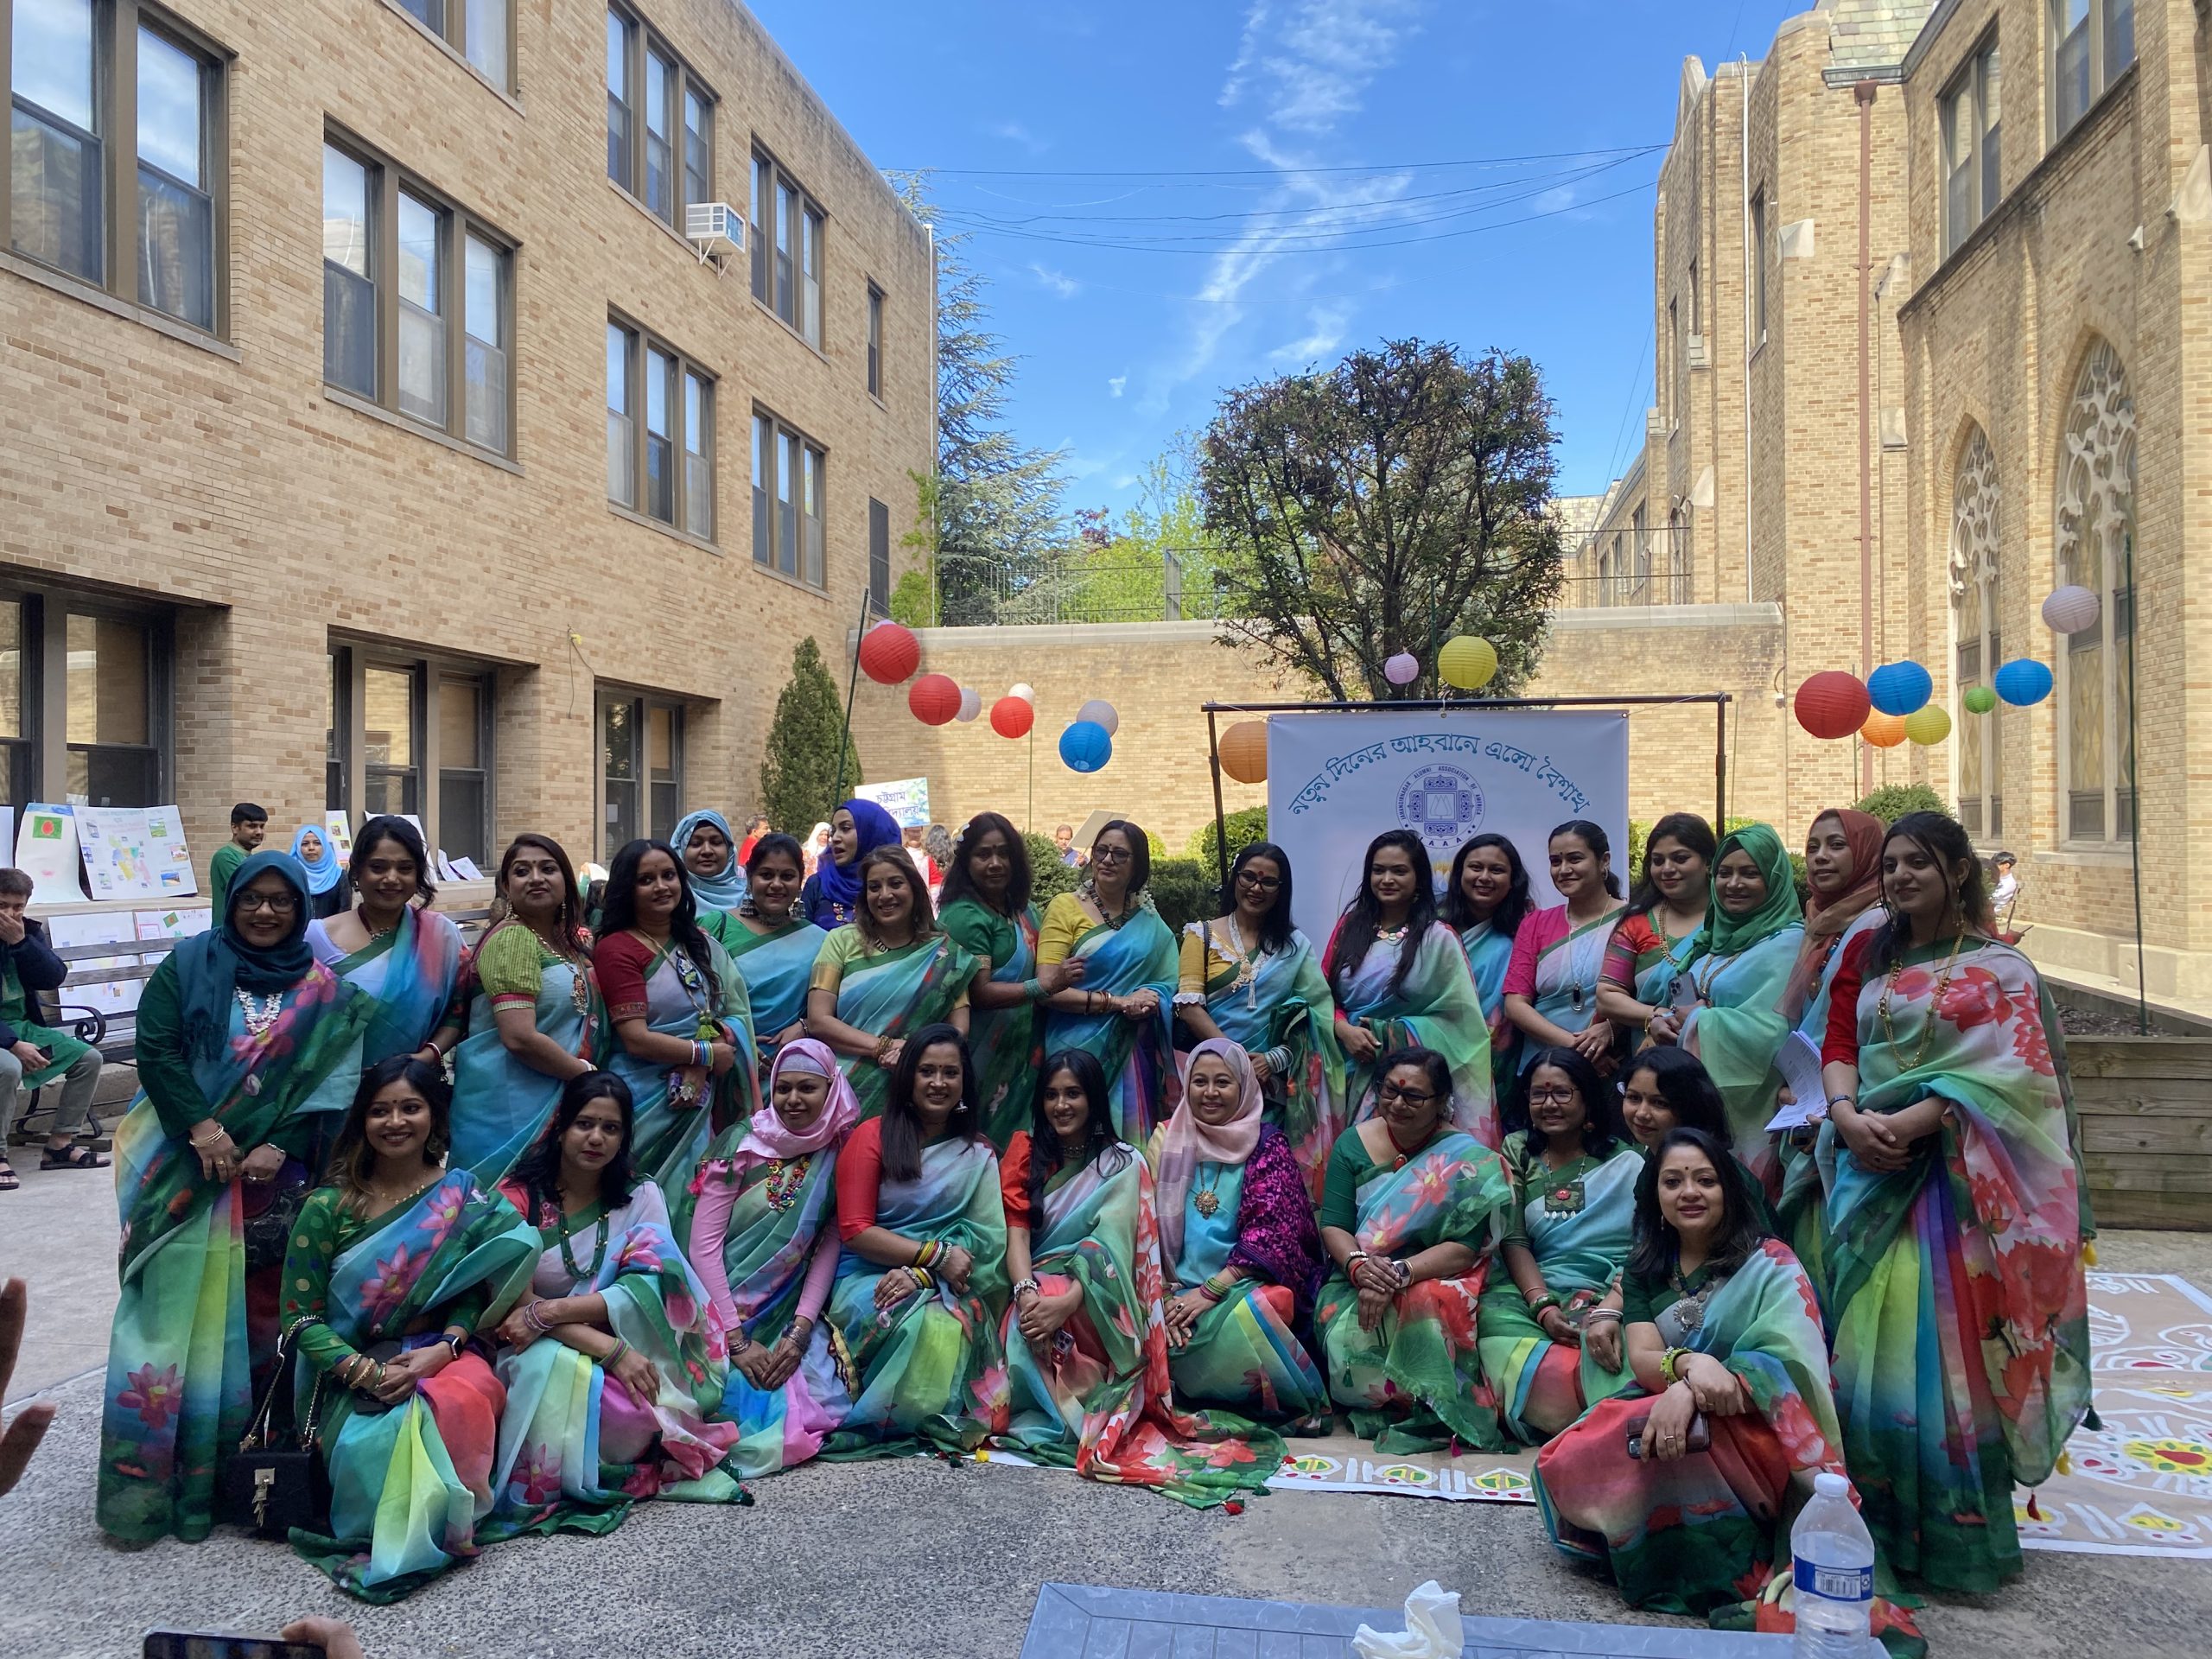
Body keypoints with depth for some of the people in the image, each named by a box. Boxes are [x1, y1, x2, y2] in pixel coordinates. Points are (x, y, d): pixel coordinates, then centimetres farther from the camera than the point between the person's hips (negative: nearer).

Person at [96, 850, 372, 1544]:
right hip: (184, 1169, -1)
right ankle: (143, 1484, 2)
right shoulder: (188, 964, 5)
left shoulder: (324, 991, 6)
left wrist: (281, 1148, -14)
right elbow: (154, 1048, -5)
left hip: (273, 1175, 1)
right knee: (175, 1311, -5)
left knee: (255, 1317, 3)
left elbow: (334, 1083, 0)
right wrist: (200, 1126, -18)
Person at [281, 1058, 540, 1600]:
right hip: (353, 1371, -1)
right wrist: (367, 1373, -17)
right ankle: (389, 1533, -8)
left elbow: (474, 1292, 3)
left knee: (464, 1402, -35)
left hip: (441, 1356, 1)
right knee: (377, 1440, -34)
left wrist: (442, 1350, -18)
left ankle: (438, 1527, -16)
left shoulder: (463, 1197, 4)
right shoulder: (327, 1206, 0)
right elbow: (300, 1317, -2)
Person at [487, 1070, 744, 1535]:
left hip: (631, 1348, 1)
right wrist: (609, 1348, -26)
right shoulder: (517, 1197, 0)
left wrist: (549, 1311, -25)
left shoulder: (640, 1196, 5)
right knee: (553, 1366, -37)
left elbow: (654, 1287, -12)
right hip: (541, 1353, -1)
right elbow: (516, 1300, -12)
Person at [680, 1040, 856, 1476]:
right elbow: (703, 1244, -10)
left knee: (816, 1401, -17)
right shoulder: (741, 1145, -7)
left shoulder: (839, 1156, 1)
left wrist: (800, 1330, -13)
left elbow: (828, 1246, -1)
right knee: (746, 1400, -24)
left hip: (790, 1314, 3)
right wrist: (736, 1340, -15)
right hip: (725, 1309, -2)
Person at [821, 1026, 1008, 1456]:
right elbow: (855, 1231, -4)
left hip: (947, 1286, 2)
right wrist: (936, 1254, -14)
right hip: (868, 1275, -2)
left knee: (954, 1323, -33)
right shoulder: (872, 1137, 3)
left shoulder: (978, 1153, 11)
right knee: (914, 1322, -35)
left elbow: (988, 1239, 0)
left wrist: (922, 1275, -18)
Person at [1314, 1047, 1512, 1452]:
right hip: (1356, 1285, 2)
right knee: (1351, 1346, -30)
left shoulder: (1467, 1157, -4)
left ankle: (1430, 1415, -16)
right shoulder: (1354, 1144, 4)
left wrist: (1400, 1274, -27)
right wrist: (1357, 1264, -24)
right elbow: (1333, 1225, -2)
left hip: (1434, 1279, -2)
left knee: (1428, 1304, -37)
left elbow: (1465, 1249, -13)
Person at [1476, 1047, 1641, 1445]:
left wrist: (1610, 1311, -24)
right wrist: (1543, 1306, -12)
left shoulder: (1626, 1160, 5)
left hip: (1611, 1296, -3)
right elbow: (1513, 1238, 6)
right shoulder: (1518, 1151, 15)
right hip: (1533, 1290, 4)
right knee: (1494, 1316, -32)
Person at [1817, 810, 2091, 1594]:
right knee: (1868, 1341, 4)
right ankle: (1876, 1521, 15)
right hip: (1870, 1169, 4)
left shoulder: (1998, 967, 0)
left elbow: (2008, 1072, -10)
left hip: (1955, 1170, -4)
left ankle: (1956, 1533, 9)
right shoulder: (1866, 956, 14)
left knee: (1940, 1340, -4)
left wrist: (1910, 1123, -19)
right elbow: (1838, 1045, 6)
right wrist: (1846, 1115, -13)